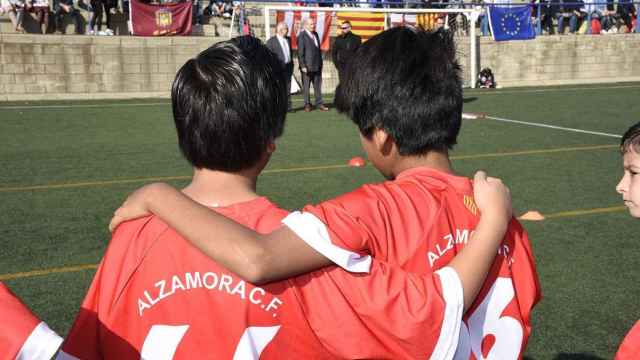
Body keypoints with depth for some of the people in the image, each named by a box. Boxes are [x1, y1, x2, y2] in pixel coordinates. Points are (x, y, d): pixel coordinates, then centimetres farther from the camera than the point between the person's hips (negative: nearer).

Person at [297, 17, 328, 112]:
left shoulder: (315, 34, 14)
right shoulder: (302, 36, -8)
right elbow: (300, 53, -12)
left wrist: (320, 63, 15)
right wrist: (303, 66, -17)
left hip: (317, 66, 7)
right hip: (307, 66, -6)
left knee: (318, 85, 7)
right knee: (306, 86, 2)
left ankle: (319, 104, 12)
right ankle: (307, 104, 10)